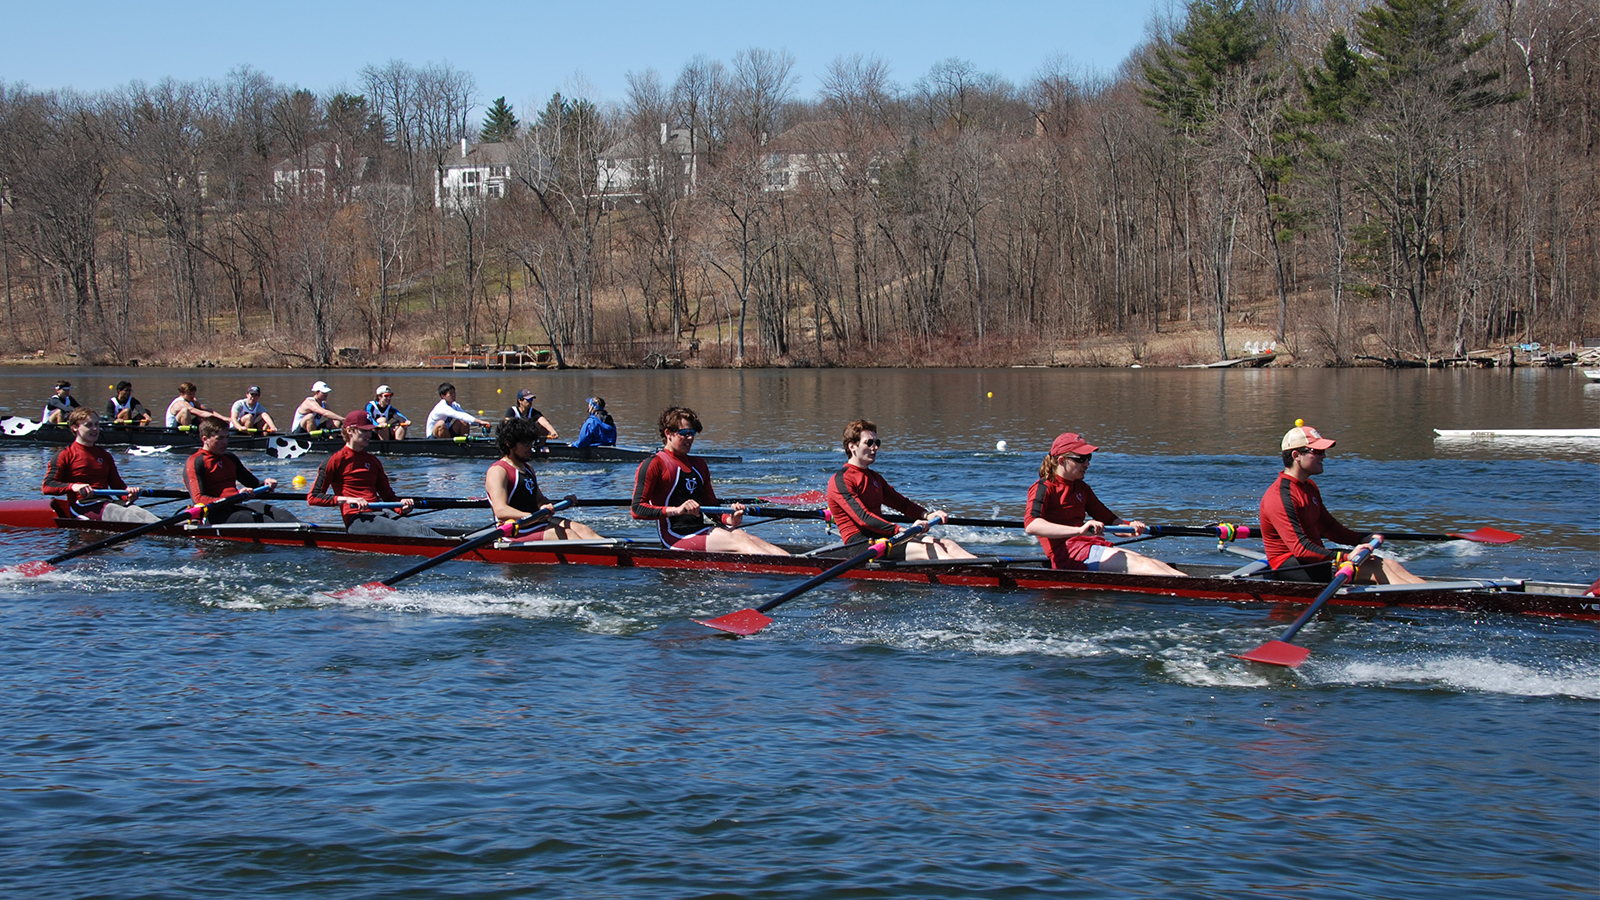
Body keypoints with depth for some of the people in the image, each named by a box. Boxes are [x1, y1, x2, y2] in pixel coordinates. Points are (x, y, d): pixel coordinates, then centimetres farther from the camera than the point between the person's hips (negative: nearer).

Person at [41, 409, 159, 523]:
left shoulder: (105, 456, 24)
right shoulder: (65, 455, 4)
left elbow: (118, 485, 24)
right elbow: (47, 486, -6)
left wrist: (129, 496, -1)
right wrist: (73, 486, -25)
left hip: (105, 504, 6)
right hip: (82, 507, -6)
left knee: (141, 513, -28)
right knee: (124, 515, -35)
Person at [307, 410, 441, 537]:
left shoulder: (373, 461, 22)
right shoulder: (336, 460, 1)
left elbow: (388, 496, 25)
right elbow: (312, 497, -6)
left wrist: (402, 505, 1)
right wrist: (347, 499, -18)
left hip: (380, 514, 7)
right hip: (356, 519, -7)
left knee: (421, 529, -23)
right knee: (406, 532, -31)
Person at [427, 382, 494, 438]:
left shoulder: (455, 405, 3)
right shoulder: (442, 407, -24)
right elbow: (459, 415, -36)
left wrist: (480, 423, -25)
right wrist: (479, 421, -44)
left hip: (447, 434, 7)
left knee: (464, 422, -10)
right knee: (441, 423, -37)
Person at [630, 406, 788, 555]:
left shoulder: (699, 464, 23)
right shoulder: (653, 465, -1)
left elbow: (711, 506, 26)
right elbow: (637, 510, -11)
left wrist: (729, 519, 2)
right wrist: (676, 510, -23)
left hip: (701, 529, 8)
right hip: (675, 537, -8)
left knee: (753, 540, -18)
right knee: (740, 541, -26)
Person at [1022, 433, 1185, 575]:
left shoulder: (1081, 488, 22)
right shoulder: (1043, 488, -5)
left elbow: (1110, 519, 26)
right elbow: (1031, 525, -25)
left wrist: (1129, 526, 1)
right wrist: (1079, 530, -35)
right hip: (1068, 556, -9)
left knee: (1153, 564, -12)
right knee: (1144, 565, -23)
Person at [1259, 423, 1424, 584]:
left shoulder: (1309, 487, 15)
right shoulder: (1280, 497, -19)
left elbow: (1328, 526, 23)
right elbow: (1300, 548, -27)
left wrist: (1363, 539, 7)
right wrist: (1345, 558, -33)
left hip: (1314, 557, 10)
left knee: (1388, 564, -7)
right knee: (1374, 568, -21)